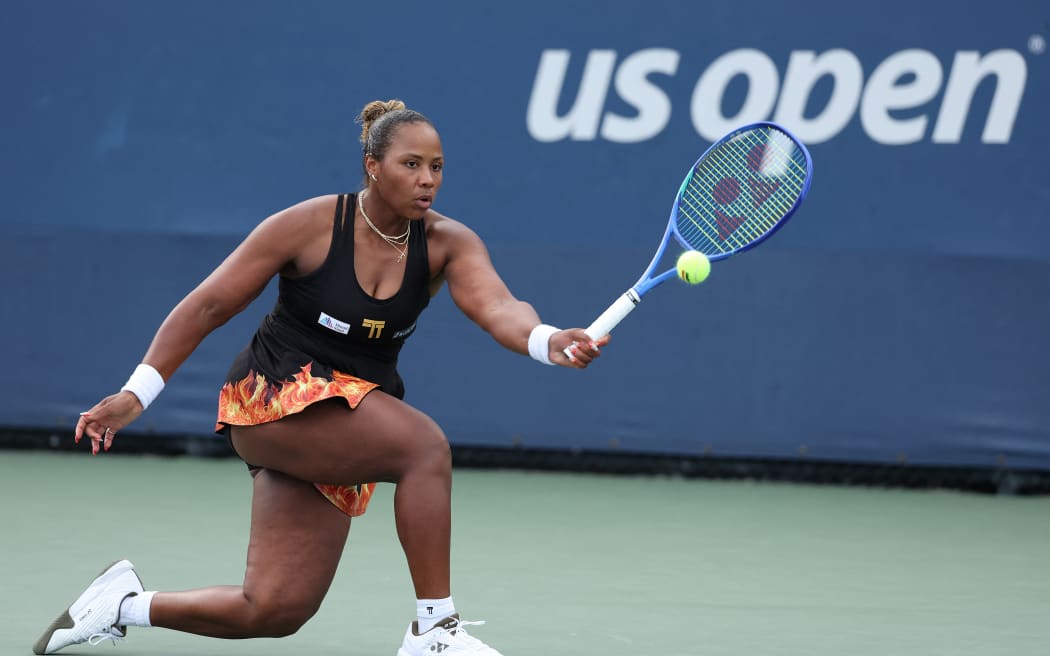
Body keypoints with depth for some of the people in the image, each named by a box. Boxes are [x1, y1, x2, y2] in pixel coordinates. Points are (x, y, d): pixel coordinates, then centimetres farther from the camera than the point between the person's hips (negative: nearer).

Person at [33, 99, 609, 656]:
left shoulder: (448, 245, -5)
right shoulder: (309, 227, -12)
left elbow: (498, 307, -24)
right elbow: (208, 305, -5)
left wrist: (548, 342, -47)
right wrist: (137, 392, -9)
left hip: (345, 422, 5)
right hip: (270, 398, -5)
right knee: (426, 445, -30)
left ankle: (127, 603, 23)